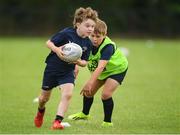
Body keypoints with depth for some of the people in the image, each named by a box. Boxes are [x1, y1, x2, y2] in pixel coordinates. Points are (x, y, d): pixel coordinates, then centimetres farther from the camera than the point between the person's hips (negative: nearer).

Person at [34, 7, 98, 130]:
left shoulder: (88, 44, -8)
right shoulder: (66, 33, -21)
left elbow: (85, 62, 0)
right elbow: (49, 42, -13)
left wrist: (79, 62, -23)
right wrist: (57, 50, -33)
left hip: (68, 72, 2)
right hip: (52, 69, -2)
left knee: (67, 94, -23)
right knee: (44, 97, 14)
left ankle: (57, 121, -19)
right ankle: (41, 111, 48)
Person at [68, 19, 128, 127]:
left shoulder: (108, 46, -39)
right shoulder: (89, 43, -20)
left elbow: (100, 67, -48)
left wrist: (90, 83, -56)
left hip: (117, 69, -7)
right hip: (102, 71, 7)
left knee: (106, 94, -23)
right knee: (88, 91, 14)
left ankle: (108, 122, -5)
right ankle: (85, 114, 43)